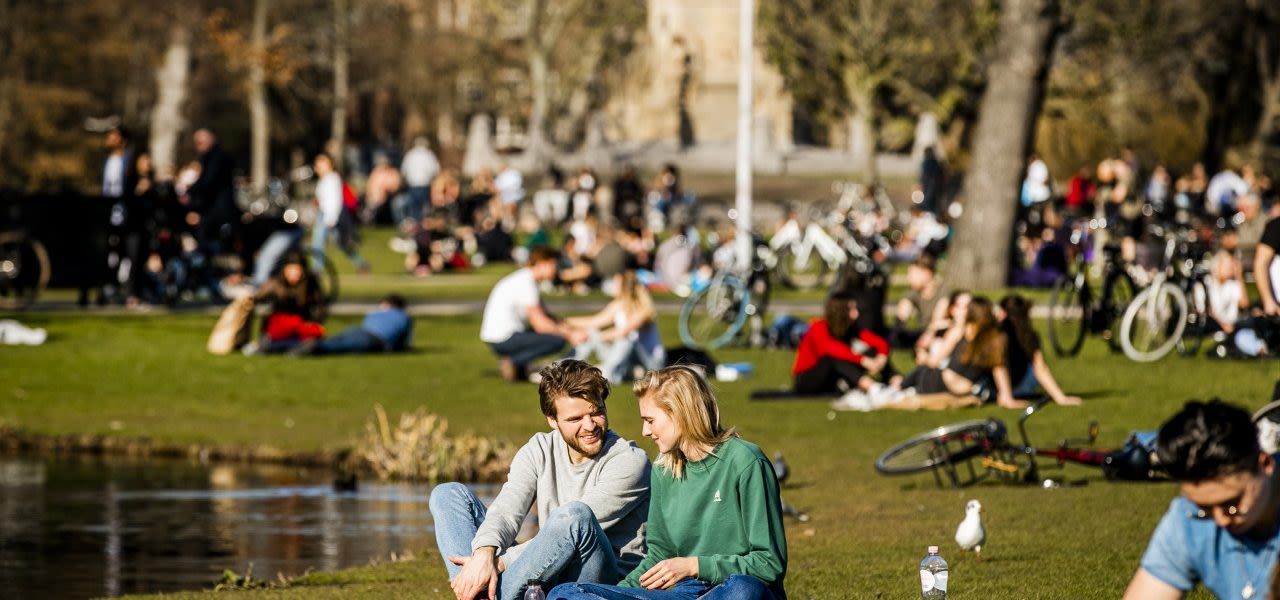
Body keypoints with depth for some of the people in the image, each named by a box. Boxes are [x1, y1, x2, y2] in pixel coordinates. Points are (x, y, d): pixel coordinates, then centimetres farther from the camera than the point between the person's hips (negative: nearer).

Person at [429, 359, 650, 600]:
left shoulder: (629, 462, -8)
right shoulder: (539, 451, 7)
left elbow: (575, 525, -17)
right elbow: (506, 510, -7)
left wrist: (503, 562, -23)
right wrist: (485, 552, -30)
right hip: (547, 579, 6)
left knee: (574, 514, -37)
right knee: (448, 494, 0)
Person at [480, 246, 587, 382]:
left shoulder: (524, 279, 17)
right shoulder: (526, 284, -15)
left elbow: (545, 315, 22)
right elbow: (541, 324, -16)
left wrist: (570, 329, 11)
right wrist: (569, 335, -8)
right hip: (503, 339, -10)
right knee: (557, 341, -14)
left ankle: (514, 362, 6)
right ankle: (514, 363, -14)